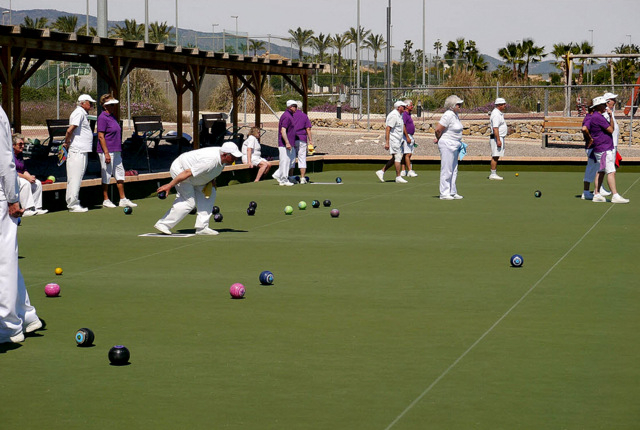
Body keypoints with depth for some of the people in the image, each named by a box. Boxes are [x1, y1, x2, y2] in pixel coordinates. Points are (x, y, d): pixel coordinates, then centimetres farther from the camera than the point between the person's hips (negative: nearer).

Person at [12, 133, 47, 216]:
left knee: (37, 183, -5)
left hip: (19, 177, 9)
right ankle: (27, 209, -35)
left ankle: (36, 208, -4)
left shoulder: (20, 154, 16)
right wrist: (26, 177, -23)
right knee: (25, 183, -33)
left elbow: (23, 170, 18)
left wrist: (30, 177, -4)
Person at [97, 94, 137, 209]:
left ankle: (123, 200, 15)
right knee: (106, 176, -1)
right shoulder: (103, 118, -12)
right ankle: (106, 200, 8)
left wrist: (119, 150, 21)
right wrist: (106, 153, -21)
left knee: (120, 174, 10)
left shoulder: (112, 116, 15)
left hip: (116, 152, 9)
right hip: (107, 151, -9)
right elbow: (101, 136, -17)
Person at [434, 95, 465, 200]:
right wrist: (438, 139, -2)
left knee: (454, 170, 14)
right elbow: (438, 129, -19)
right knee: (446, 170, -6)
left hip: (454, 146, 10)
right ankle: (444, 194, -1)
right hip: (447, 145, -10)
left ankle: (452, 192, 21)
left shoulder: (455, 115, 12)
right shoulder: (448, 115, -18)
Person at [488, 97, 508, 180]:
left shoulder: (498, 113, 16)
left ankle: (494, 174, 14)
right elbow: (495, 128, -23)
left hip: (500, 137, 11)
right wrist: (498, 140, -26)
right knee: (495, 156, -9)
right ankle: (493, 174, -9)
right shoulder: (496, 114, -17)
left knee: (496, 157, 11)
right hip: (497, 137, -11)